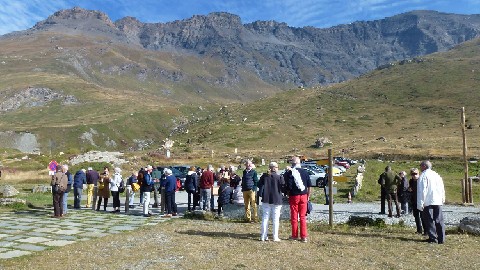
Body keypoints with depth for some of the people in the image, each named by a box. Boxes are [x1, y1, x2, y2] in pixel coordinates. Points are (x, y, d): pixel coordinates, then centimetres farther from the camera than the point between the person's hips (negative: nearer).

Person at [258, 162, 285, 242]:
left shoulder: (264, 176, -3)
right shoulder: (280, 177, -12)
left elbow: (259, 185, 6)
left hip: (266, 200, 3)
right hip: (276, 200, -3)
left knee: (265, 218, 10)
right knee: (275, 219, 6)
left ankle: (263, 236, 13)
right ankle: (275, 237, 9)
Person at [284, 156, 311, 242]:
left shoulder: (289, 173, -9)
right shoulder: (305, 172, 2)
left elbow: (287, 186, -13)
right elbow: (309, 186, 5)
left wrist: (288, 193, 6)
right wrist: (308, 196, 14)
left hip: (293, 196, -3)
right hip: (303, 196, 3)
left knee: (294, 217, 8)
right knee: (303, 217, 9)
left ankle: (294, 235, 17)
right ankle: (304, 236, 10)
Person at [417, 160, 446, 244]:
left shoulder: (423, 176, -9)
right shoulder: (437, 175, 13)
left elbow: (422, 190, -13)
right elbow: (442, 188, 16)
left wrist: (420, 204, -12)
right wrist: (443, 199, 22)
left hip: (427, 202, -6)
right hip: (438, 201, 6)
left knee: (429, 220, 1)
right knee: (439, 220, 9)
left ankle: (433, 238, 1)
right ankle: (441, 239, 9)